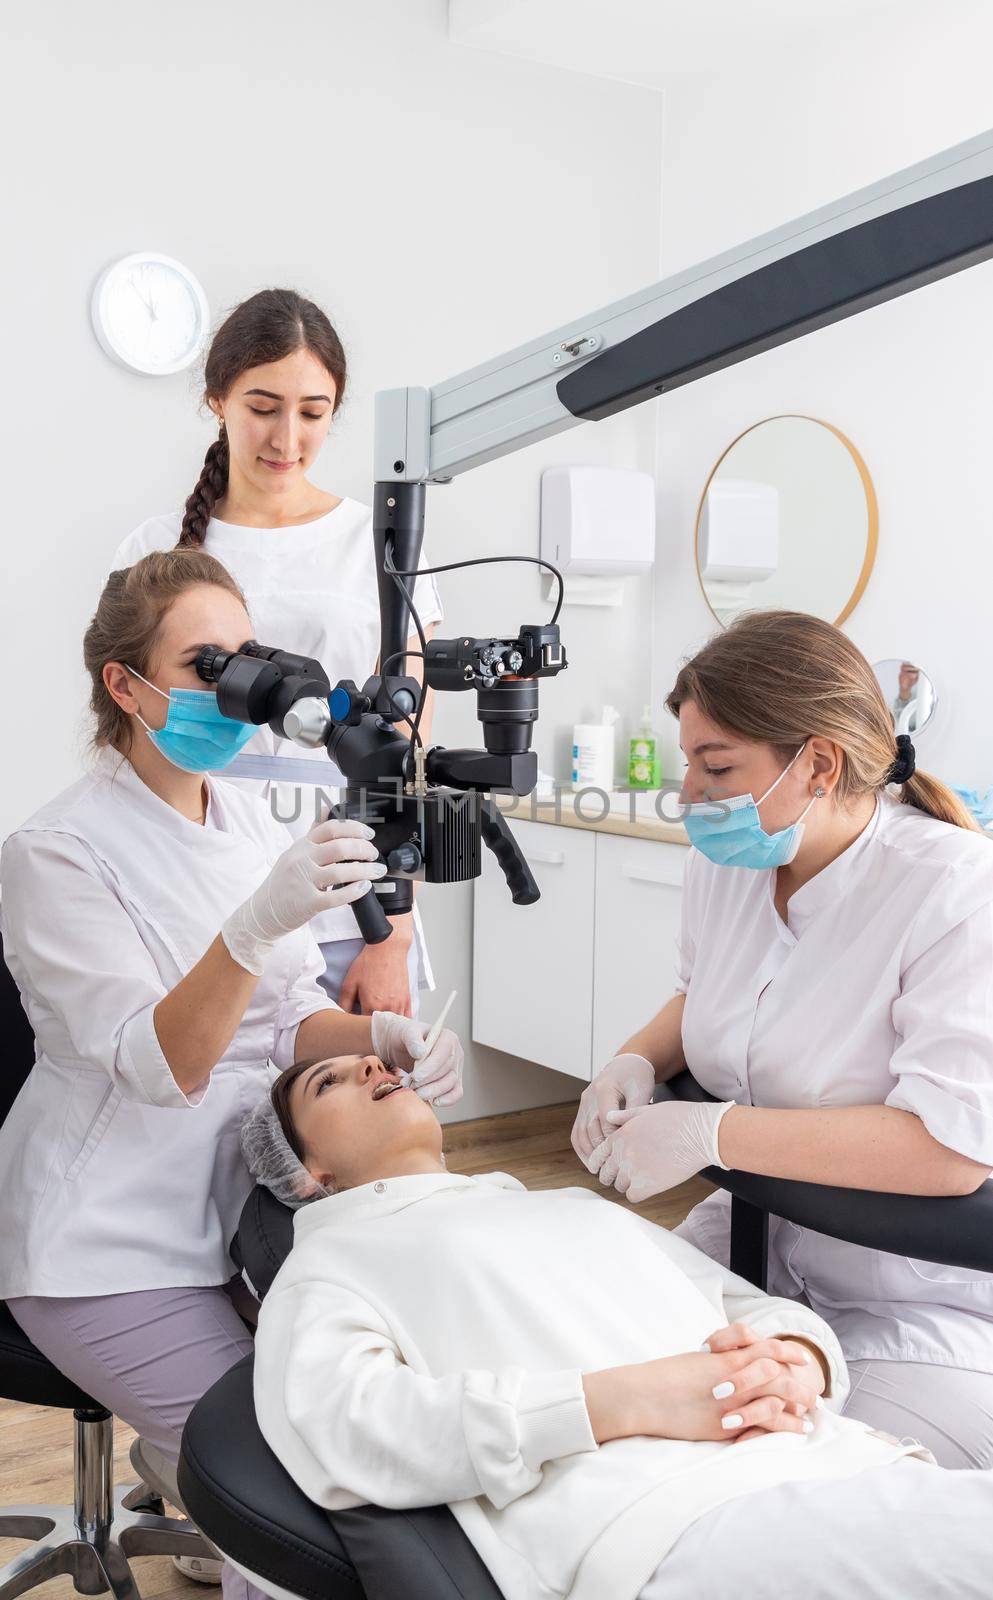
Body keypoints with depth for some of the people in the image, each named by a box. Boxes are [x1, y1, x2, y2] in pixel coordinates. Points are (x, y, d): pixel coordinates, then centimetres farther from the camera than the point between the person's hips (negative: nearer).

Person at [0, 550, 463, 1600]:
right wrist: (256, 924, -40)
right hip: (109, 1246, -6)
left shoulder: (248, 820, 6)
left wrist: (376, 1034, -13)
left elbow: (287, 1019, 8)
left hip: (235, 1199, 6)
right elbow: (160, 1063, -24)